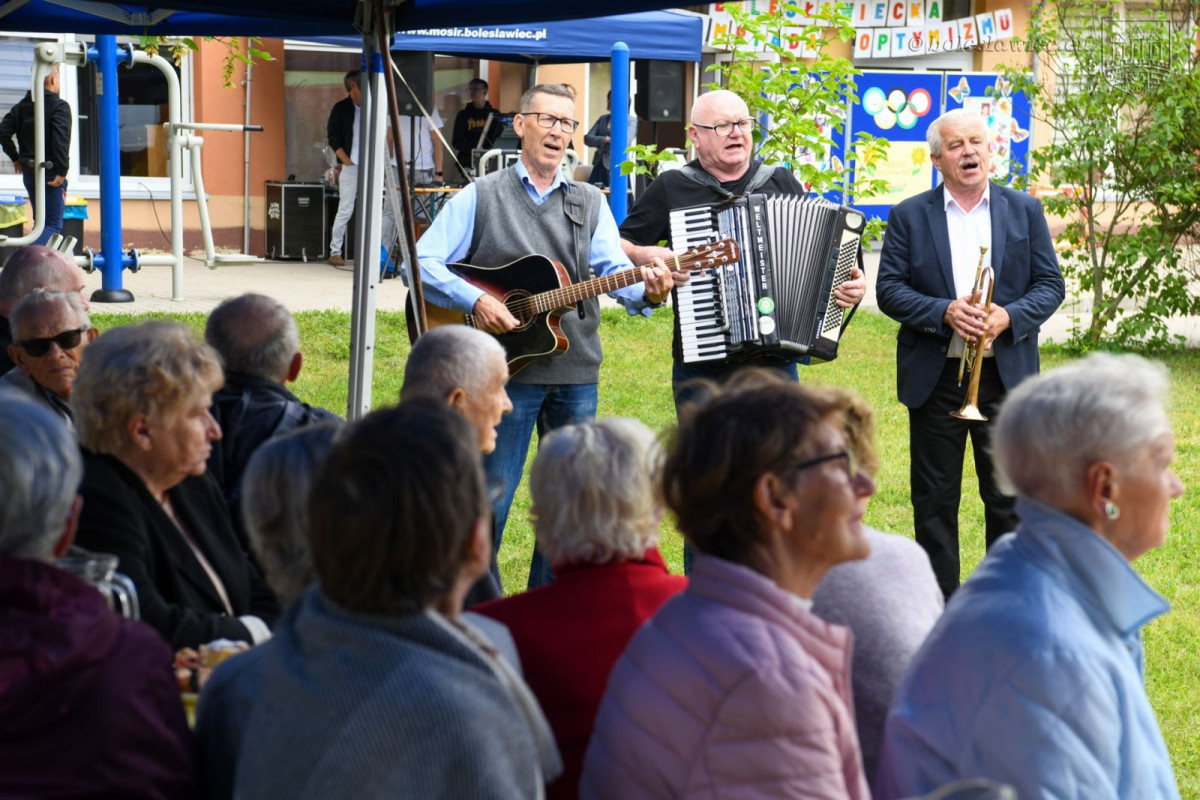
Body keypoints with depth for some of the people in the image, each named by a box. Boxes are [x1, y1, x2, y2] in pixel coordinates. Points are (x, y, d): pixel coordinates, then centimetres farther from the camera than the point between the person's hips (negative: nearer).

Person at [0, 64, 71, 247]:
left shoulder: (22, 105, 8)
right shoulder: (59, 106, -12)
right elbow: (61, 140, -23)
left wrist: (15, 158, 15)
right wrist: (62, 171, -18)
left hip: (29, 171, 7)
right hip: (51, 172, -7)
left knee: (42, 220, 20)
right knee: (54, 224, -5)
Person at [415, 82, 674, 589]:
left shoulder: (590, 203, 13)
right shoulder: (481, 197, 3)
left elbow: (615, 271, 0)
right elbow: (423, 261, -4)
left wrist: (646, 290, -23)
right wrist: (475, 300, -18)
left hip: (576, 373, 4)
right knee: (488, 503, -2)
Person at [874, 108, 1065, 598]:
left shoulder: (1024, 211, 7)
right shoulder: (909, 217, 4)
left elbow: (1050, 284, 4)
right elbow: (889, 289, -2)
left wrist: (1009, 316, -15)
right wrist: (945, 312, -18)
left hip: (1005, 374, 1)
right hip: (934, 378, -1)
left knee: (1008, 499, 4)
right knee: (934, 501, 4)